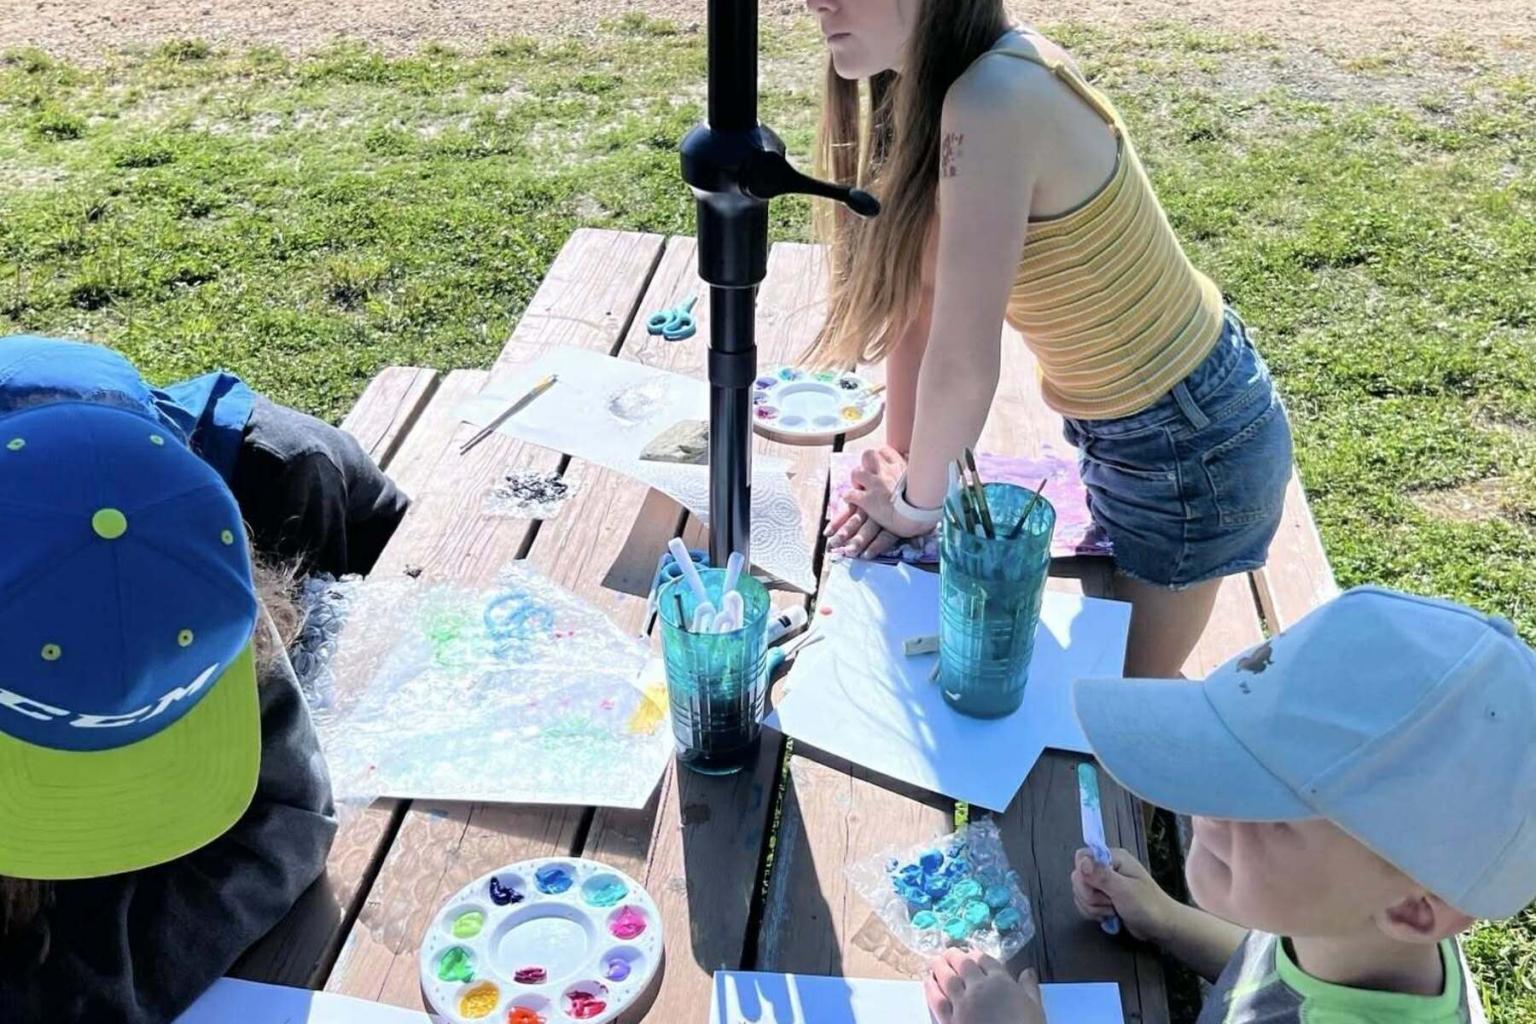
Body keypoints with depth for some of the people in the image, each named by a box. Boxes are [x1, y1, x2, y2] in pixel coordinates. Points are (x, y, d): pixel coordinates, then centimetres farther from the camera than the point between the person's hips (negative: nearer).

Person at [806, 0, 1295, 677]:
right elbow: (920, 291, 1)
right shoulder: (931, 85, -4)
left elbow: (962, 367, -29)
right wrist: (901, 470, 3)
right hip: (1119, 429, 8)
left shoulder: (993, 105, -32)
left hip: (1190, 449, -8)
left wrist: (918, 501, -13)